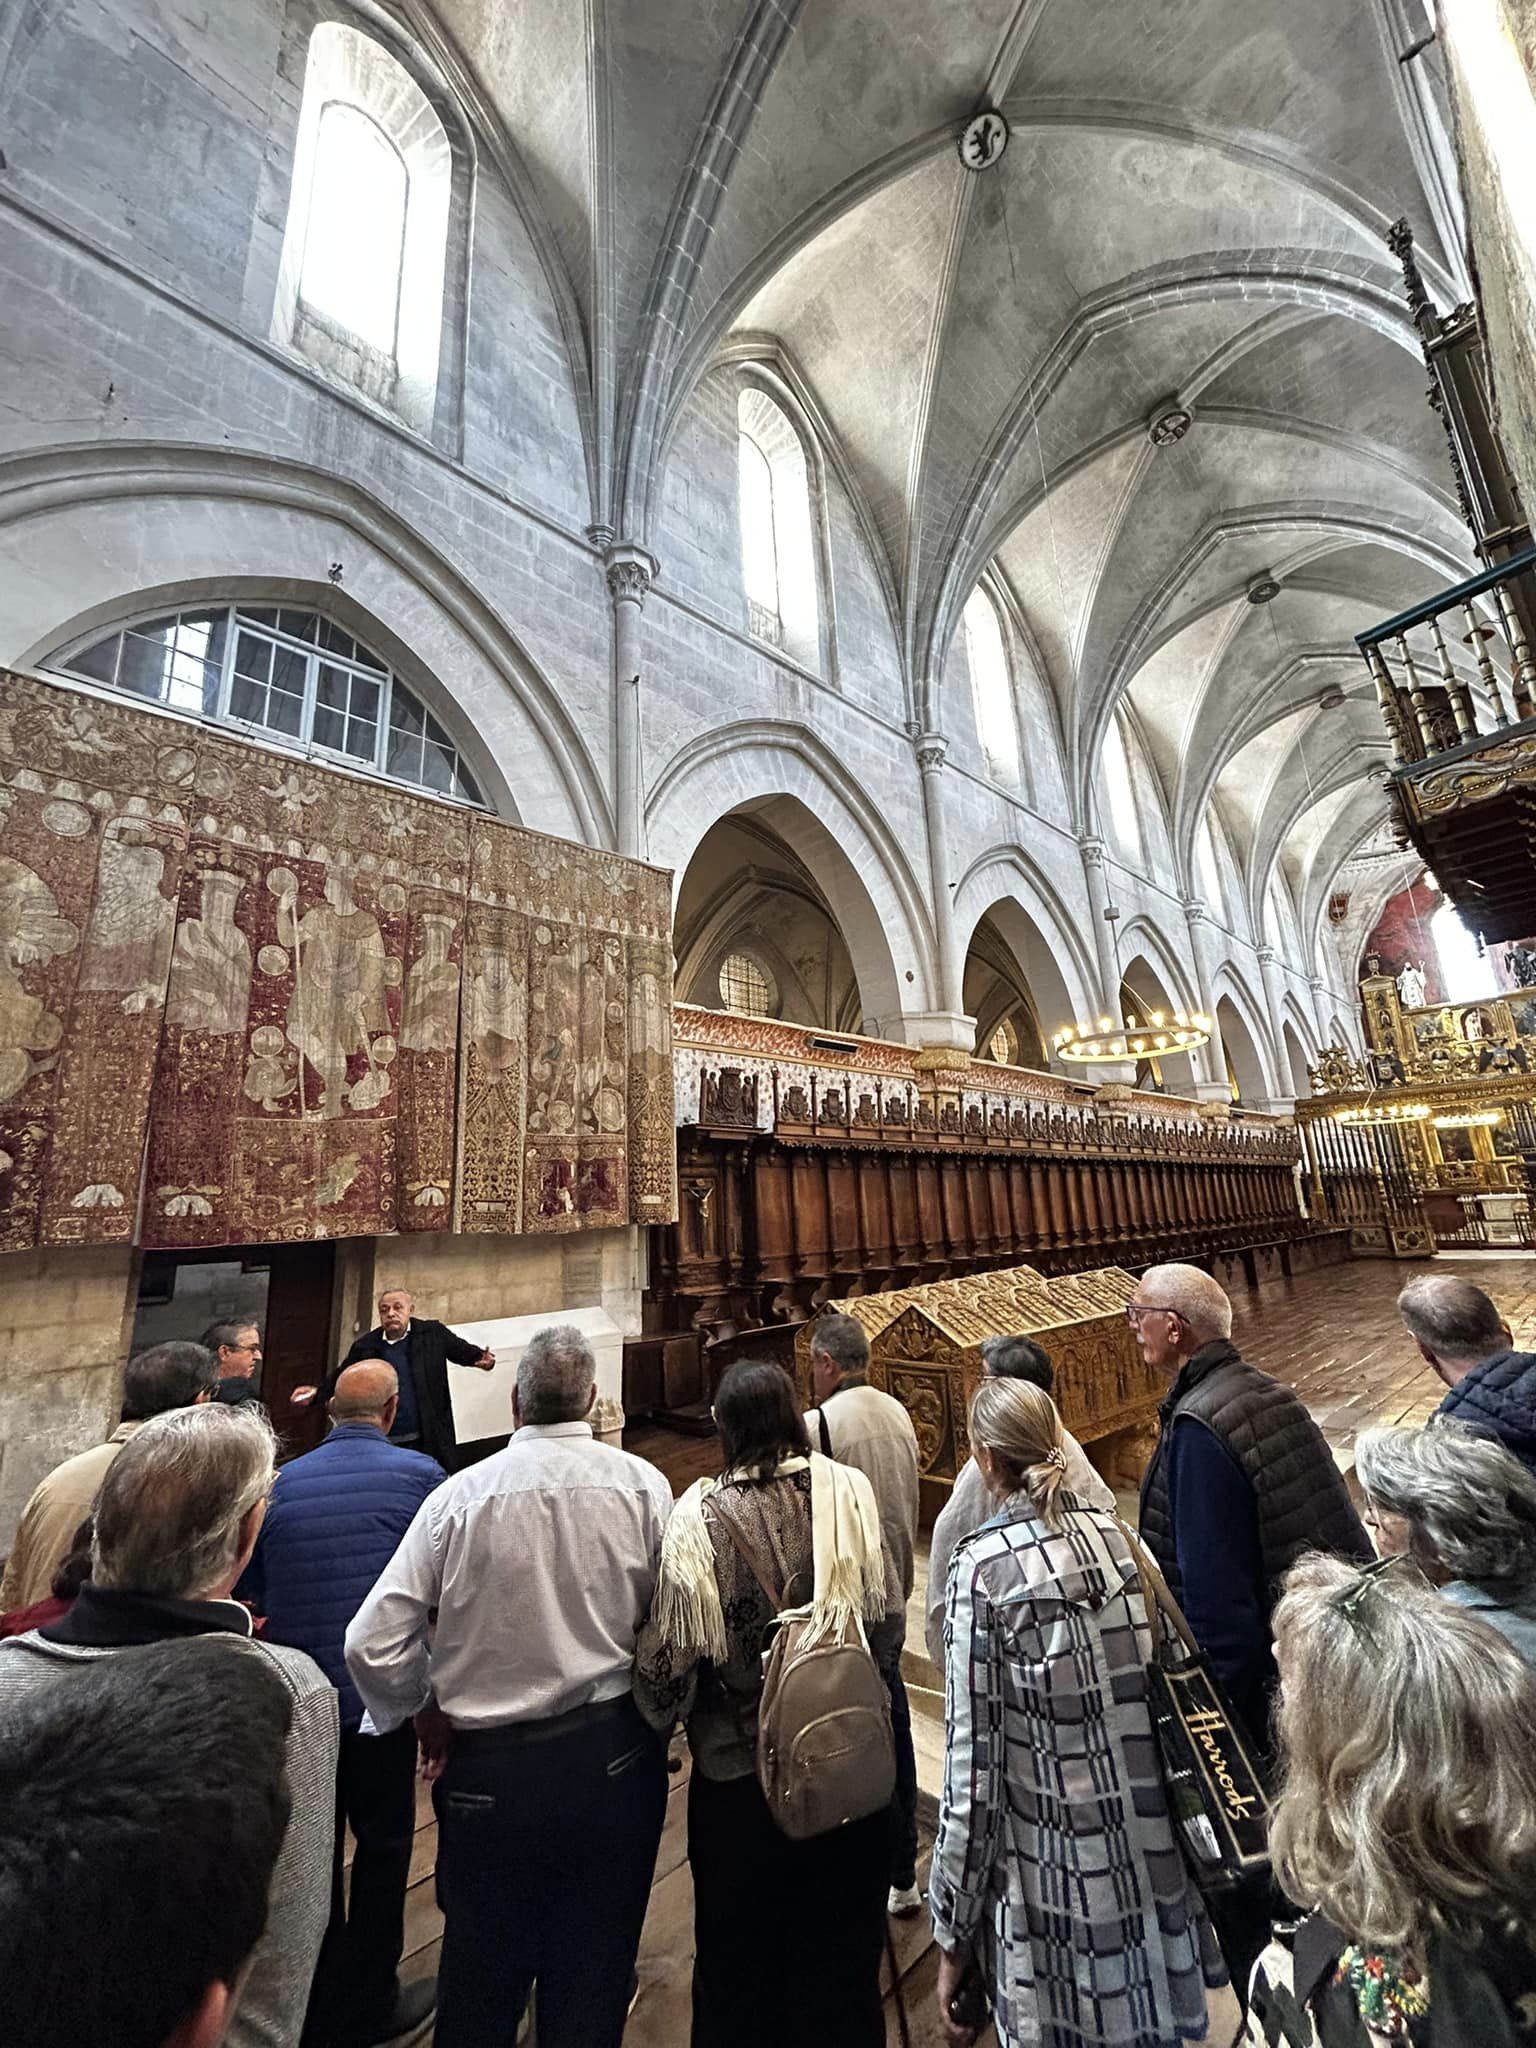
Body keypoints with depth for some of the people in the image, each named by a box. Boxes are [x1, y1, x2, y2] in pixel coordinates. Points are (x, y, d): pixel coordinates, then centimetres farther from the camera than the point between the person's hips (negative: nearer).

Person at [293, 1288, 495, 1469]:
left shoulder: (433, 1333, -1)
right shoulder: (365, 1346, 3)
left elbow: (463, 1350, 0)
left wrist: (481, 1359, -20)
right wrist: (314, 1394, -4)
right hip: (382, 1447, 1)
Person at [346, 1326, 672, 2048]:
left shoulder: (458, 1495, -14)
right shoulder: (641, 1484, -14)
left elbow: (370, 1644, -11)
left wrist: (427, 1713, 7)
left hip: (487, 1763, 1)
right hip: (614, 1753, 0)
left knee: (481, 1964, 26)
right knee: (594, 1965, 23)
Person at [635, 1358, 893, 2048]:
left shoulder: (701, 1514, -23)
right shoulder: (849, 1491, -18)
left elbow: (673, 1649, -17)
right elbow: (885, 1610, -8)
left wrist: (657, 1720, 5)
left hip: (738, 1774, -2)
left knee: (740, 1947, 25)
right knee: (841, 1943, 26)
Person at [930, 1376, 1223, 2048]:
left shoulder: (982, 1566, -20)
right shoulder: (1117, 1534, -5)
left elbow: (974, 1759, -16)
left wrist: (952, 1930, -4)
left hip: (1052, 1873, -5)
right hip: (1149, 1860, 5)